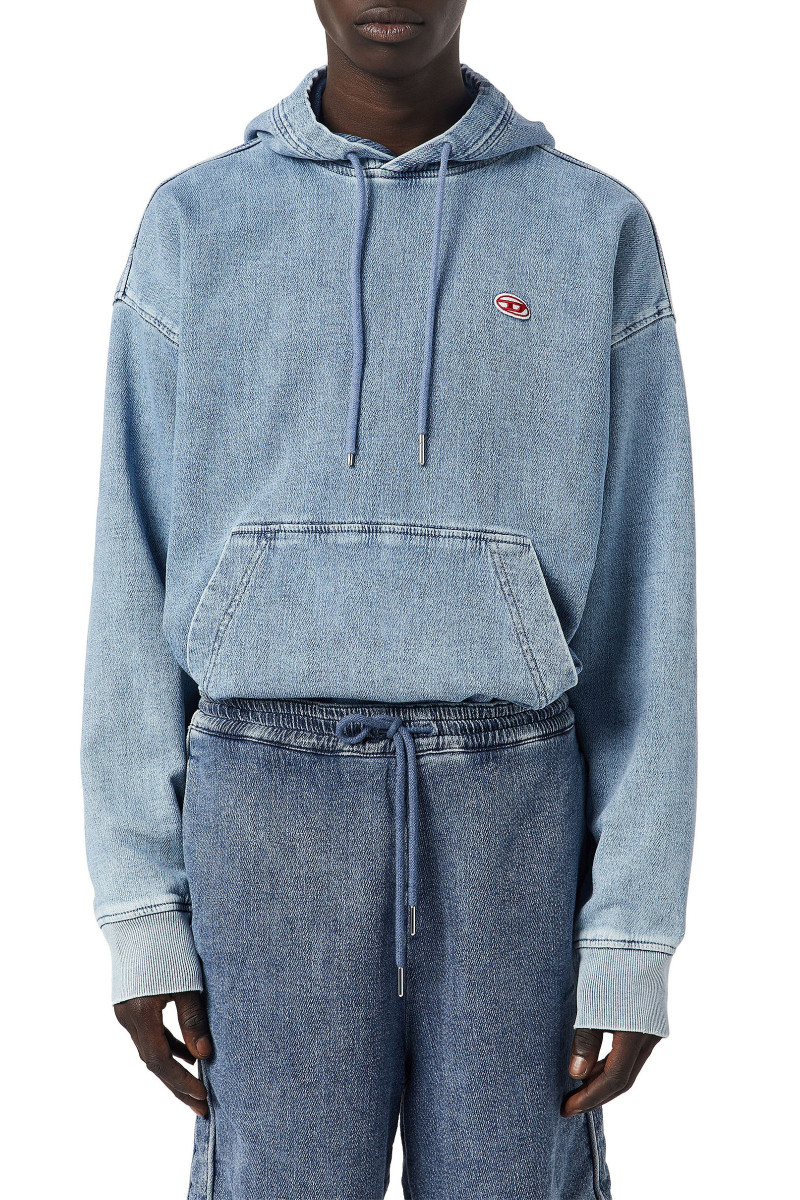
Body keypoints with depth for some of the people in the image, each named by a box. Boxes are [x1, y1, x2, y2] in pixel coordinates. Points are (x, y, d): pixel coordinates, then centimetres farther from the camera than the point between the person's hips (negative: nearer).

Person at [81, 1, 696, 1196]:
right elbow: (139, 588, 5)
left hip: (510, 826, 0)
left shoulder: (601, 237, 3)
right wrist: (139, 911, 0)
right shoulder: (192, 229, 5)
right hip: (275, 829, 0)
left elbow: (643, 608, 1)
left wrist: (636, 938, -4)